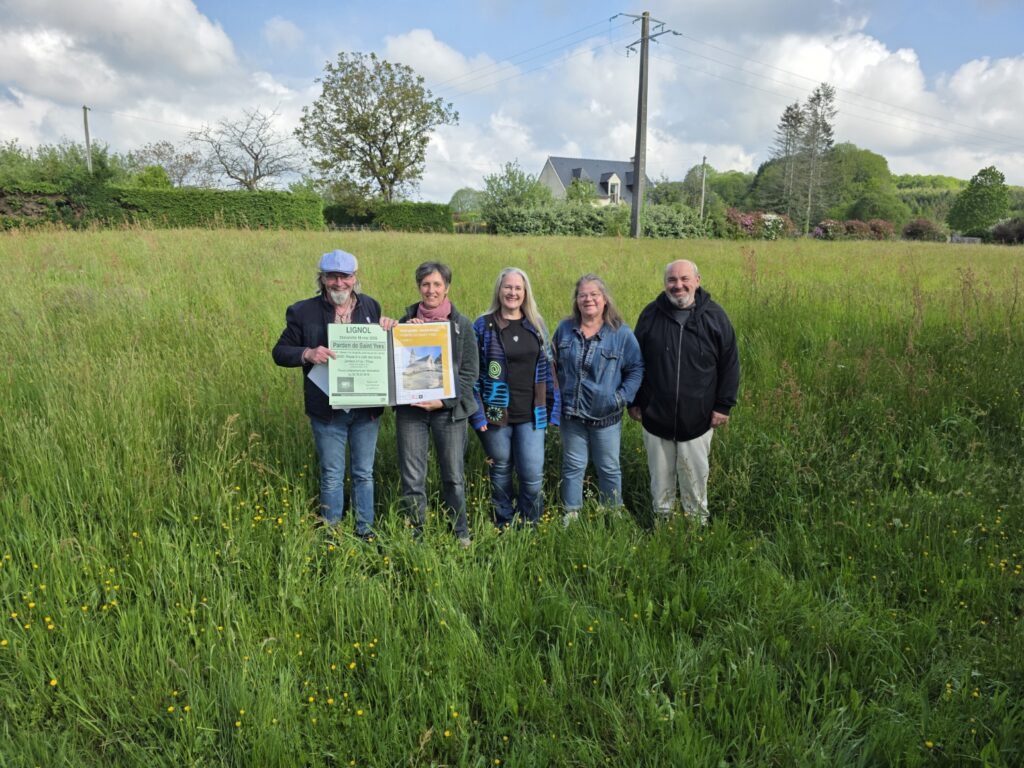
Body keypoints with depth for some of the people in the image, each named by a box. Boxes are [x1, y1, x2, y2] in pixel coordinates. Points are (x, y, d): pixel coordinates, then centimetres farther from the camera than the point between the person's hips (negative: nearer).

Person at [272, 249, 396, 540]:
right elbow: (279, 352, -3)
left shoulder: (371, 306, 3)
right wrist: (307, 354, -23)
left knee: (364, 473, 15)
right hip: (327, 410, -2)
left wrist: (388, 329, -8)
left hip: (366, 408, 2)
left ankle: (366, 530, 30)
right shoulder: (303, 312, -6)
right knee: (332, 476, 10)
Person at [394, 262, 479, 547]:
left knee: (453, 476, 7)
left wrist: (445, 401, -12)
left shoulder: (462, 325, 1)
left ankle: (461, 534, 25)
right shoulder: (406, 320, 6)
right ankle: (415, 534, 22)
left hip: (449, 409, -1)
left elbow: (470, 371, -1)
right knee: (412, 478, 6)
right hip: (410, 408, 2)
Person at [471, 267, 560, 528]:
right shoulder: (483, 326, -2)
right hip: (496, 415, -1)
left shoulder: (536, 325, 8)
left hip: (531, 415, 2)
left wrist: (553, 409, 6)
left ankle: (528, 525, 19)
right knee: (500, 471, 11)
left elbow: (548, 368, 11)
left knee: (533, 475, -4)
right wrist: (477, 414, -9)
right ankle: (504, 526, 28)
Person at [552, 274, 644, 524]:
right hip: (571, 413, 2)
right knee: (573, 466, 13)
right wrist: (556, 394, 6)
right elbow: (553, 364, 15)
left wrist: (622, 397, -10)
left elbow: (636, 369, 0)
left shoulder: (621, 333, -7)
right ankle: (571, 515, 27)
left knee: (609, 468, 11)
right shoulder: (565, 329, 2)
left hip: (606, 416, -2)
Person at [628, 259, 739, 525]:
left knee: (695, 477, 12)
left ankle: (698, 522, 31)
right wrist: (634, 402, 5)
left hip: (697, 420, -1)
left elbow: (730, 365, 0)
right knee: (660, 476, 15)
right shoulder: (651, 314, -2)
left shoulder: (714, 316, -5)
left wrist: (723, 405, -2)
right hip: (655, 417, 1)